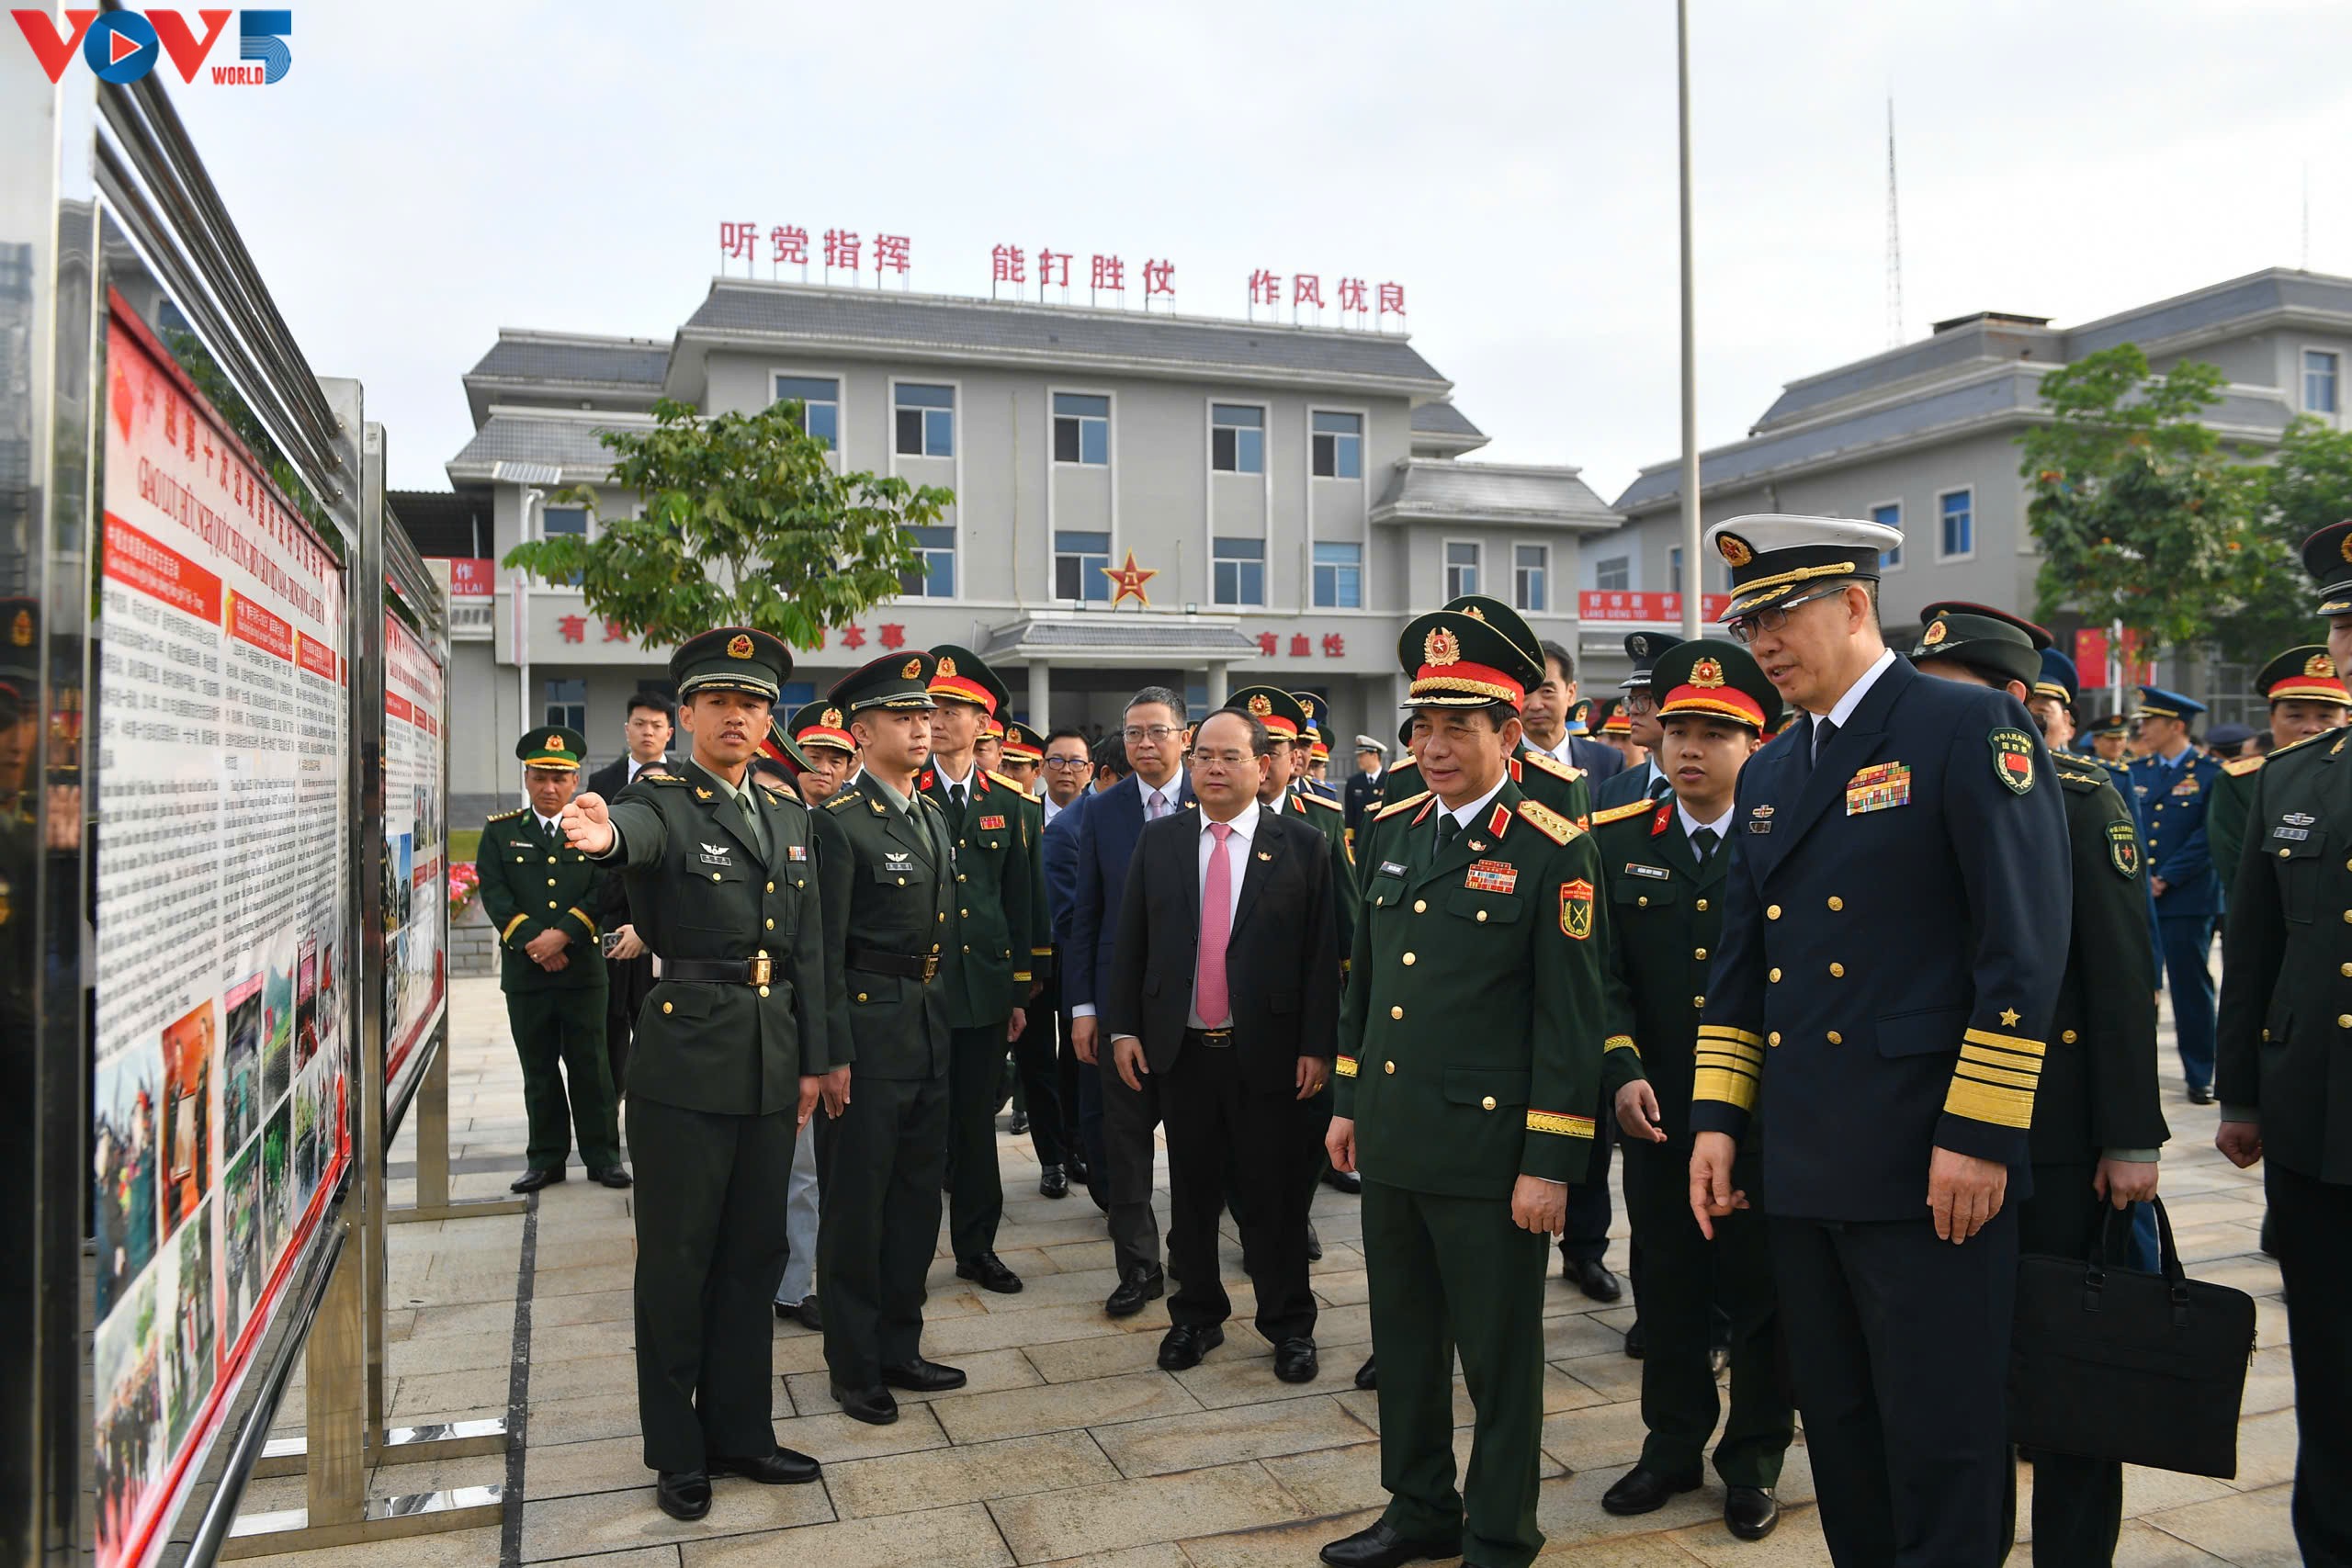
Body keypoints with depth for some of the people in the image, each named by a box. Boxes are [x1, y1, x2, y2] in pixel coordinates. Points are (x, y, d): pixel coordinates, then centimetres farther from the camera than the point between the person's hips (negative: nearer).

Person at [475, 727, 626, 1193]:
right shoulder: (500, 832, 8)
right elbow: (494, 894, -3)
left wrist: (563, 935, -17)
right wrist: (532, 941, -14)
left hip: (584, 968, -1)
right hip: (524, 972, 1)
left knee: (591, 1067, 3)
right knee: (539, 1071, 9)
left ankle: (602, 1155, 12)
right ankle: (547, 1157, 18)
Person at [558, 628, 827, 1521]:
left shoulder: (789, 815, 12)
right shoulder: (663, 802, -6)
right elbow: (637, 831, -33)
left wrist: (813, 1060, 10)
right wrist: (601, 832, -57)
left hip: (772, 1068, 6)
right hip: (686, 1060, -5)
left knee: (753, 1255, 15)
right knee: (677, 1262, 7)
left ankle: (739, 1431, 30)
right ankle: (677, 1452, 22)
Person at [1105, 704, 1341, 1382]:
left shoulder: (1303, 844, -3)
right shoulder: (1158, 840, 5)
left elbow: (1322, 952, -4)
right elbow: (1129, 941, 7)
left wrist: (1316, 1045, -7)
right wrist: (1123, 1027, 2)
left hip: (1268, 1052, -2)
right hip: (1181, 1049, 3)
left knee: (1276, 1197, 7)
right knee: (1191, 1193, 14)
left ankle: (1288, 1325, 24)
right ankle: (1197, 1314, 30)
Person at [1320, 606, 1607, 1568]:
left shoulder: (1552, 852, -11)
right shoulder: (1393, 832, 8)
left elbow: (1570, 1018, -12)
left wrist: (1549, 1163, -14)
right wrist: (1348, 1100, 15)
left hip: (1486, 1147, -6)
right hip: (1390, 1138, 6)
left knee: (1497, 1353, 9)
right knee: (1404, 1339, 18)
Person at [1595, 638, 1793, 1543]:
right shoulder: (1616, 841, 2)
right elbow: (1603, 975, -1)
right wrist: (1622, 1072, -14)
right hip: (1655, 1116, 2)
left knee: (1760, 1289, 12)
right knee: (1666, 1288, 15)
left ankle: (1755, 1458, 30)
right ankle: (1673, 1444, 32)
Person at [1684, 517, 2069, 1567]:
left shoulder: (1970, 727, -8)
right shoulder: (1767, 775, 14)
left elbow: (2026, 946, -14)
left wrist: (1979, 1135, -17)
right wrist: (1717, 1118, 10)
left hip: (1927, 1165, -7)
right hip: (1803, 1165, 7)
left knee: (1940, 1448, 4)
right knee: (1838, 1435, 17)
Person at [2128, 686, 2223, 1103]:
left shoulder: (2211, 775, -3)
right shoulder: (2135, 772, 12)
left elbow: (2208, 837, -9)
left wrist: (2165, 879, -13)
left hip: (2187, 901, -4)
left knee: (2191, 988, 2)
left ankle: (2200, 1076, 11)